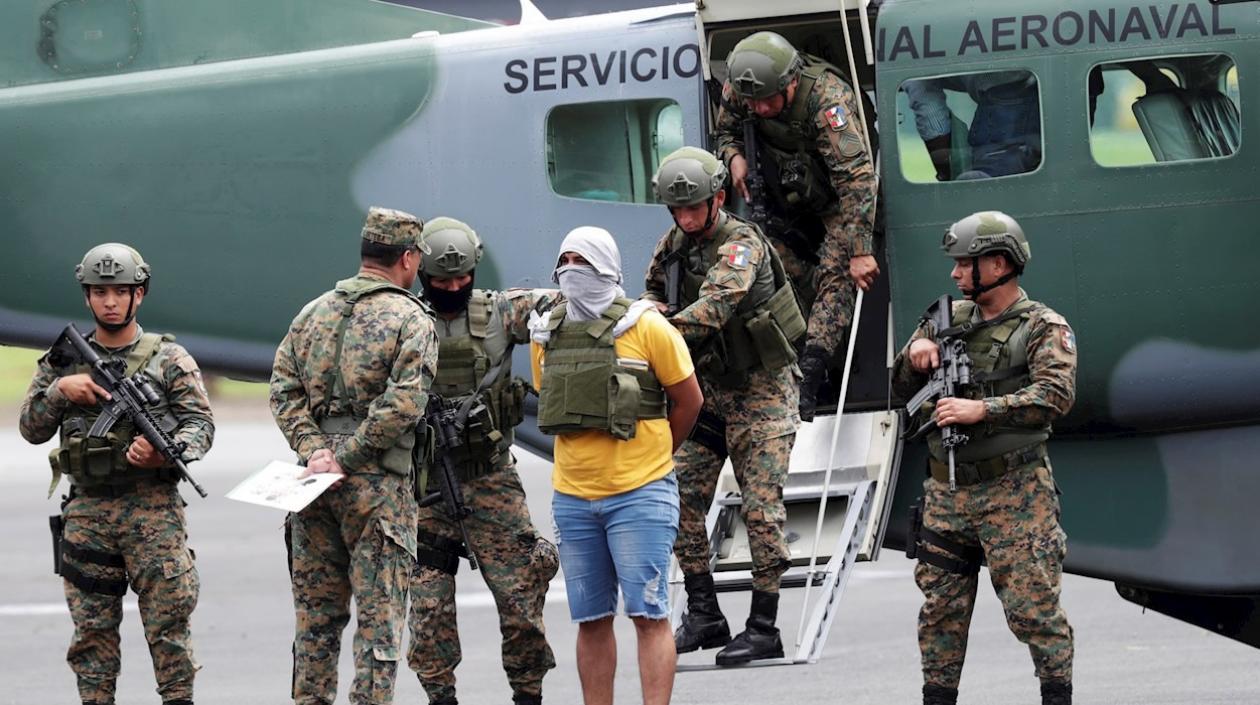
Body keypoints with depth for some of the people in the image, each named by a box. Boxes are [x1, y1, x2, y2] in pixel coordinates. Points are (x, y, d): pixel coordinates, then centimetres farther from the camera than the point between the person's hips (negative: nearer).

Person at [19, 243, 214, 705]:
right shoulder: (65, 361, 11)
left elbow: (201, 423, -1)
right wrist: (59, 390, -10)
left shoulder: (168, 359, 4)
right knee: (92, 628, 4)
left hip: (152, 507, -3)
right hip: (86, 511, 3)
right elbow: (31, 429, 9)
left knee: (168, 619, -6)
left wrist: (164, 453, -21)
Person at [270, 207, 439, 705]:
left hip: (315, 481, 5)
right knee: (379, 617, -2)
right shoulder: (411, 321, -6)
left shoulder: (313, 313, 11)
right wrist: (345, 459, -13)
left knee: (317, 613, 12)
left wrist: (314, 451, -4)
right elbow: (402, 405, -17)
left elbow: (284, 389, 5)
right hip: (379, 487, -5)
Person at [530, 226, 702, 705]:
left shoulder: (645, 327, -7)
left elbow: (688, 400, 2)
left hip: (640, 495, -5)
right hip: (572, 498, 5)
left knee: (648, 613, -6)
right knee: (591, 619, 9)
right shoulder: (546, 334, 7)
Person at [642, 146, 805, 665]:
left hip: (759, 390, -7)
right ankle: (704, 615, 8)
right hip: (706, 385, 7)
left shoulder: (742, 245, -21)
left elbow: (716, 304, -37)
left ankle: (764, 628, -3)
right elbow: (654, 287, 21)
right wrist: (652, 309, -3)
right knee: (681, 496, -1)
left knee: (761, 506, -7)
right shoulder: (676, 242, 3)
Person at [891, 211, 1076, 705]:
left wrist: (983, 410, -25)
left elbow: (1056, 395, -19)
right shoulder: (951, 320, 14)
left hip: (1013, 492, -6)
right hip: (947, 491, 6)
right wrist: (915, 355, -4)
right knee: (941, 607, 9)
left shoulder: (1043, 328, -4)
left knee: (1032, 605, -8)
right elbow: (903, 388, 19)